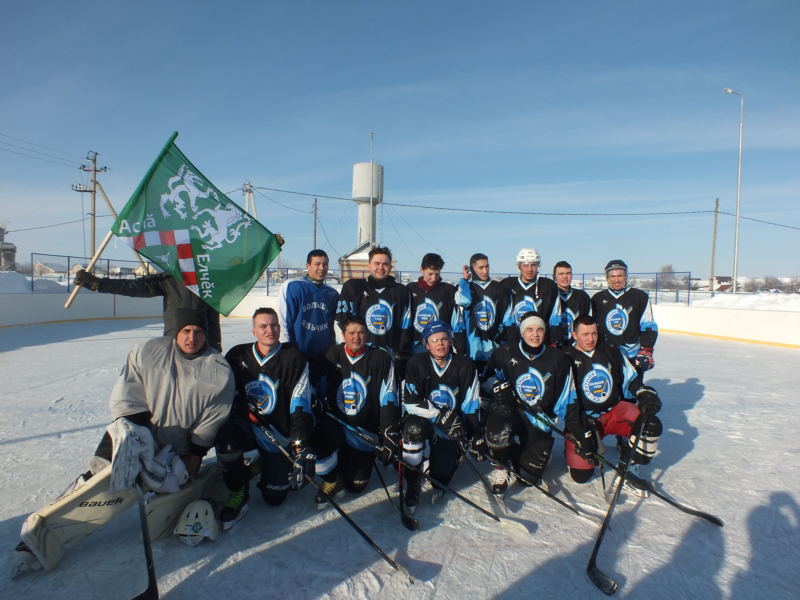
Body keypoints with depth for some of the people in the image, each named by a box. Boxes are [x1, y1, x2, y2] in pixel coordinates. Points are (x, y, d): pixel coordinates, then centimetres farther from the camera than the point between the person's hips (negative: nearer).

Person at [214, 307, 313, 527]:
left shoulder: (294, 359, -13)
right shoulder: (237, 356, -4)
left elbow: (300, 406, -16)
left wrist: (300, 447, -22)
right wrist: (240, 406, -16)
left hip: (279, 434, -1)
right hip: (246, 426, 2)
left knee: (274, 498, -1)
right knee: (226, 438, -33)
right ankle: (238, 492, -5)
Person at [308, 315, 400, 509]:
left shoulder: (380, 359, -9)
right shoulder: (331, 356, -4)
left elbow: (388, 399, -10)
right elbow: (315, 387, 7)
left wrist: (389, 433, -16)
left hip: (366, 430, 0)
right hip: (335, 422, 1)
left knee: (356, 486, 6)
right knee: (315, 441, -32)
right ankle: (334, 480, 2)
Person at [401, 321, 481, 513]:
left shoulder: (465, 366, -9)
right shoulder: (417, 364, -12)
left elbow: (471, 405, -3)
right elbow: (411, 402, -17)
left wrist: (476, 438, -3)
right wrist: (442, 416, -26)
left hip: (452, 429, 1)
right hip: (423, 420, -1)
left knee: (441, 478, -9)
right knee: (413, 427, -36)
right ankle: (412, 482, -15)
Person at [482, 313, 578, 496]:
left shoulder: (558, 359, -2)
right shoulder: (505, 353, -6)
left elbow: (566, 397, 3)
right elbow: (488, 376, 9)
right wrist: (498, 385, -12)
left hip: (540, 421, 1)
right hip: (510, 410, -1)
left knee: (528, 477, 3)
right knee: (498, 431, -37)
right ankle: (503, 466, -3)